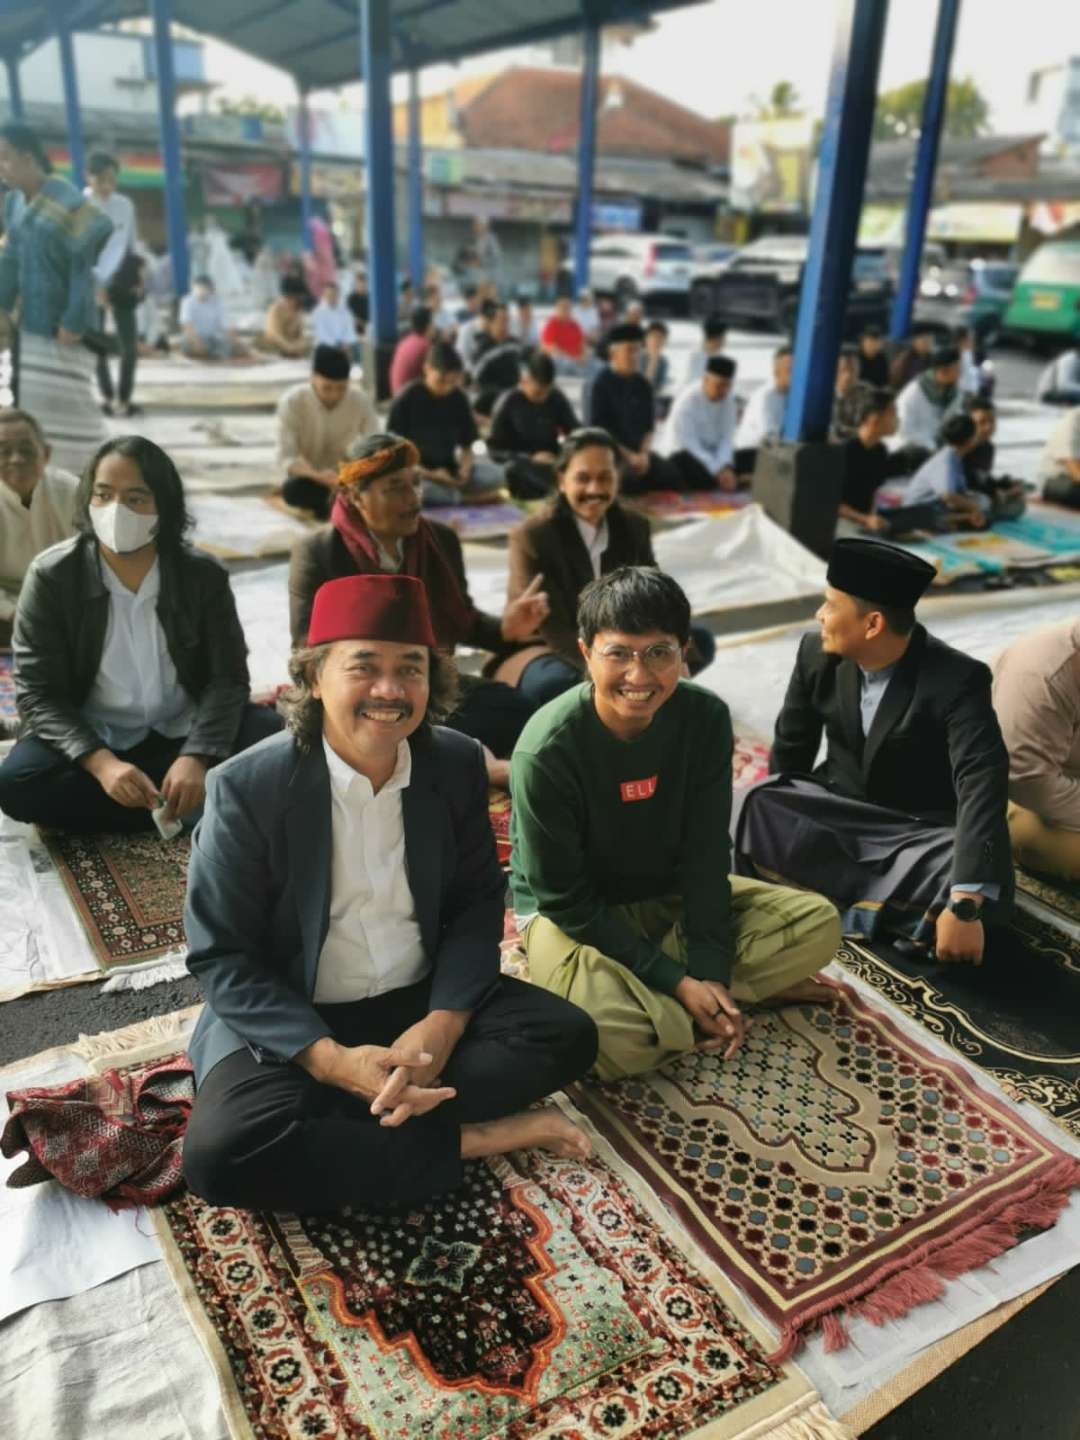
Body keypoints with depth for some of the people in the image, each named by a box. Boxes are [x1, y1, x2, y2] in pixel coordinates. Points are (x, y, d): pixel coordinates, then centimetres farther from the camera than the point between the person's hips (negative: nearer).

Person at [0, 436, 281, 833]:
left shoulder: (204, 575, -7)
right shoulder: (52, 575, -10)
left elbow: (227, 677, -9)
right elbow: (37, 692, -13)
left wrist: (196, 757, -28)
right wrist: (102, 764, -30)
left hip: (183, 733, 0)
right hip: (90, 740, 0)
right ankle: (188, 807, -22)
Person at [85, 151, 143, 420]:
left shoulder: (125, 204, 5)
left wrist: (138, 273, 1)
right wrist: (95, 286, -19)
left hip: (122, 283, 3)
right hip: (92, 284, -3)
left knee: (129, 345, -3)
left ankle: (124, 398, 9)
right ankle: (106, 395, 20)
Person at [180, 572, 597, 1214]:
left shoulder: (458, 764, -6)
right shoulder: (247, 787, -16)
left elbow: (477, 906, 1)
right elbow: (221, 957, -13)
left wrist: (444, 1022, -17)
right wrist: (333, 1060, -24)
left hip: (423, 1003, 4)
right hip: (287, 1022, -3)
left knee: (568, 1035, -15)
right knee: (223, 1151, -30)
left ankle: (322, 1124, -18)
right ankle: (473, 1138, -15)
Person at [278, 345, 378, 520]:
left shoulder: (360, 401, -15)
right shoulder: (291, 401, -19)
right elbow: (286, 457, -22)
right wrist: (319, 477, -42)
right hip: (309, 476, -1)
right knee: (291, 490, -36)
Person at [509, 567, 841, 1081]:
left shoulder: (706, 718, -15)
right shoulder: (546, 750, -27)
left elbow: (705, 855, -9)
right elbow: (565, 899, -20)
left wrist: (710, 975, -19)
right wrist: (678, 983, -22)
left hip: (671, 897, 5)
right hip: (572, 915, -5)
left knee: (817, 924, -10)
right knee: (614, 1036, -34)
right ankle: (749, 988, -8)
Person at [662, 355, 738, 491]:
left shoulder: (728, 399, -1)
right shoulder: (687, 401, -18)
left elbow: (727, 438, -6)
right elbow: (688, 444, -25)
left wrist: (726, 467, -26)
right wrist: (717, 470, -32)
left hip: (713, 453, 6)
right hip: (685, 454, -6)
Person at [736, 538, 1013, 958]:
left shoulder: (959, 680, -24)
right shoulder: (817, 655, -11)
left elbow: (982, 786, -34)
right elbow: (790, 751, 3)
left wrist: (965, 905, -44)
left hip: (920, 833, -3)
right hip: (836, 817, 4)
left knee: (986, 887, -34)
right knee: (759, 810, -27)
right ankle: (902, 902, -19)